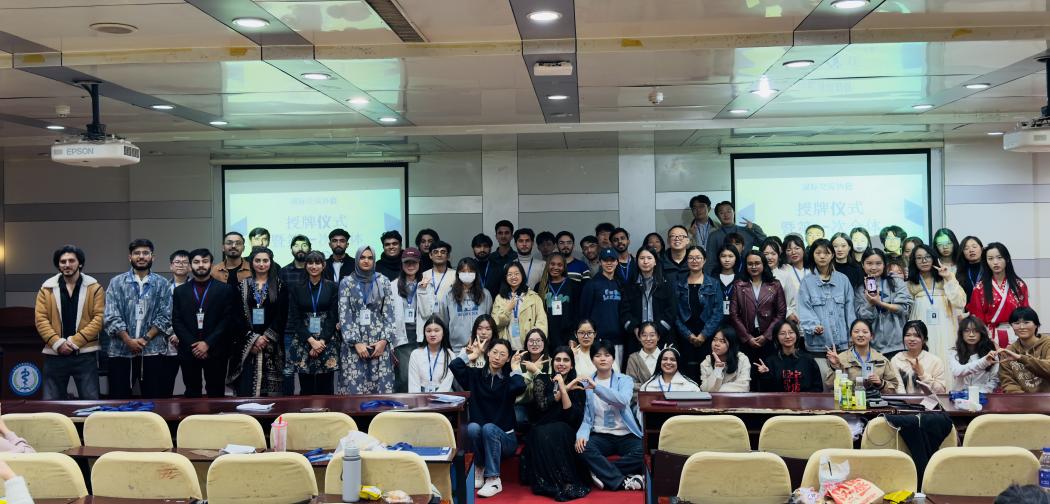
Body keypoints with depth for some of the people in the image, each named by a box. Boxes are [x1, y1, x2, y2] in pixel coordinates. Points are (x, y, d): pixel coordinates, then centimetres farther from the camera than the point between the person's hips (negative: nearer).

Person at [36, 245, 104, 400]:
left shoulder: (94, 287, 2)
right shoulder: (47, 288, 7)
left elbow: (99, 318, -5)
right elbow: (40, 319, 1)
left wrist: (75, 341, -14)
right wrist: (57, 343, -13)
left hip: (85, 354, -2)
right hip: (55, 354, 2)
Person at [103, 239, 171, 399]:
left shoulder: (162, 284, 5)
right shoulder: (116, 282, 4)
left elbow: (164, 317, -1)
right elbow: (111, 317, -3)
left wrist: (146, 339, -11)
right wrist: (129, 340, -13)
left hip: (152, 350, 0)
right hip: (121, 350, 0)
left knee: (152, 398, 5)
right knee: (118, 398, 3)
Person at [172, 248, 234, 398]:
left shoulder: (225, 289, 3)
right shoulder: (180, 291, 10)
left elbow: (227, 319, -3)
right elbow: (176, 321, 4)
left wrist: (208, 344, -11)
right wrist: (193, 345, -8)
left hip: (215, 352, -2)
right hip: (188, 351, 2)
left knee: (215, 394, 1)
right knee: (192, 394, 7)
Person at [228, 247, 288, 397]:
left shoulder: (280, 286, 6)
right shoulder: (243, 285, 8)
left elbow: (282, 316, 0)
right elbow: (238, 315, 2)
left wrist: (266, 337, -10)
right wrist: (253, 338, -8)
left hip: (271, 344, 0)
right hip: (247, 345, 1)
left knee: (269, 389, -3)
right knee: (245, 388, -6)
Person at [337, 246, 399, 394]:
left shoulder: (383, 282, 7)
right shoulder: (346, 283, 4)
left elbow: (389, 313, 4)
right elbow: (344, 315, -1)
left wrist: (384, 340, -8)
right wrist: (356, 342, -11)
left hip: (379, 341, 1)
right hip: (354, 343, -1)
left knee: (381, 386, -2)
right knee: (354, 387, -5)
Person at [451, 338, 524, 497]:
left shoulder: (509, 379, -1)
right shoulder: (475, 375, 4)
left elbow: (520, 387, -26)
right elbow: (454, 365, -12)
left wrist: (515, 368, -10)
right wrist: (471, 355, 1)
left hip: (503, 437, -1)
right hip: (478, 438, 2)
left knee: (489, 428, -33)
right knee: (473, 426, -31)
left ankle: (493, 480, -25)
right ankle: (479, 470, -9)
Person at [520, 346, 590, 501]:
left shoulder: (577, 386, 3)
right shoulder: (542, 380, 3)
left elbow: (573, 417, -13)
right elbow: (542, 404, -16)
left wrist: (563, 389, -19)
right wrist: (566, 388, -17)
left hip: (565, 434, 0)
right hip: (541, 433, 0)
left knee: (559, 430, -34)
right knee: (543, 434, -34)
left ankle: (564, 482, -30)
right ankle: (551, 483, -30)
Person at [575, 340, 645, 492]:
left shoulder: (625, 380, 4)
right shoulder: (585, 383, 7)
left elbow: (623, 401, -20)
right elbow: (586, 416, 2)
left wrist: (596, 386, -28)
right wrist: (582, 434, -20)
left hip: (626, 435, -1)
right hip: (600, 435, 1)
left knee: (643, 453, -30)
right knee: (583, 447, -32)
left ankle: (602, 472, -15)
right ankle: (623, 481, -26)